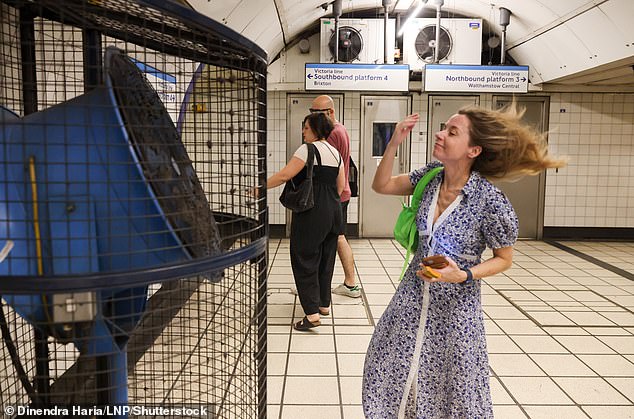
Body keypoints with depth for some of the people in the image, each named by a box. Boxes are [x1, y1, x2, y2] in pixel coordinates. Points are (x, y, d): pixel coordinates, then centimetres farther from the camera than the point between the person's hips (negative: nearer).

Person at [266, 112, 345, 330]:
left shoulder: (308, 149, -10)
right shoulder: (335, 152, 13)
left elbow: (285, 175, -18)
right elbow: (341, 185, 15)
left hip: (311, 212, -8)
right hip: (332, 211, 8)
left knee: (305, 259, -3)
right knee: (326, 258, 16)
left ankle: (312, 313, -6)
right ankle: (324, 304, 27)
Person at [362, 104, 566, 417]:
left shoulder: (490, 202, -22)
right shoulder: (432, 175, -7)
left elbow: (504, 259, -9)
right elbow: (381, 186, 3)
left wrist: (463, 276, -25)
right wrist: (394, 143, -9)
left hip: (455, 305, -5)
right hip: (413, 295, 5)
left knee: (454, 383, 12)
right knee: (389, 367, 13)